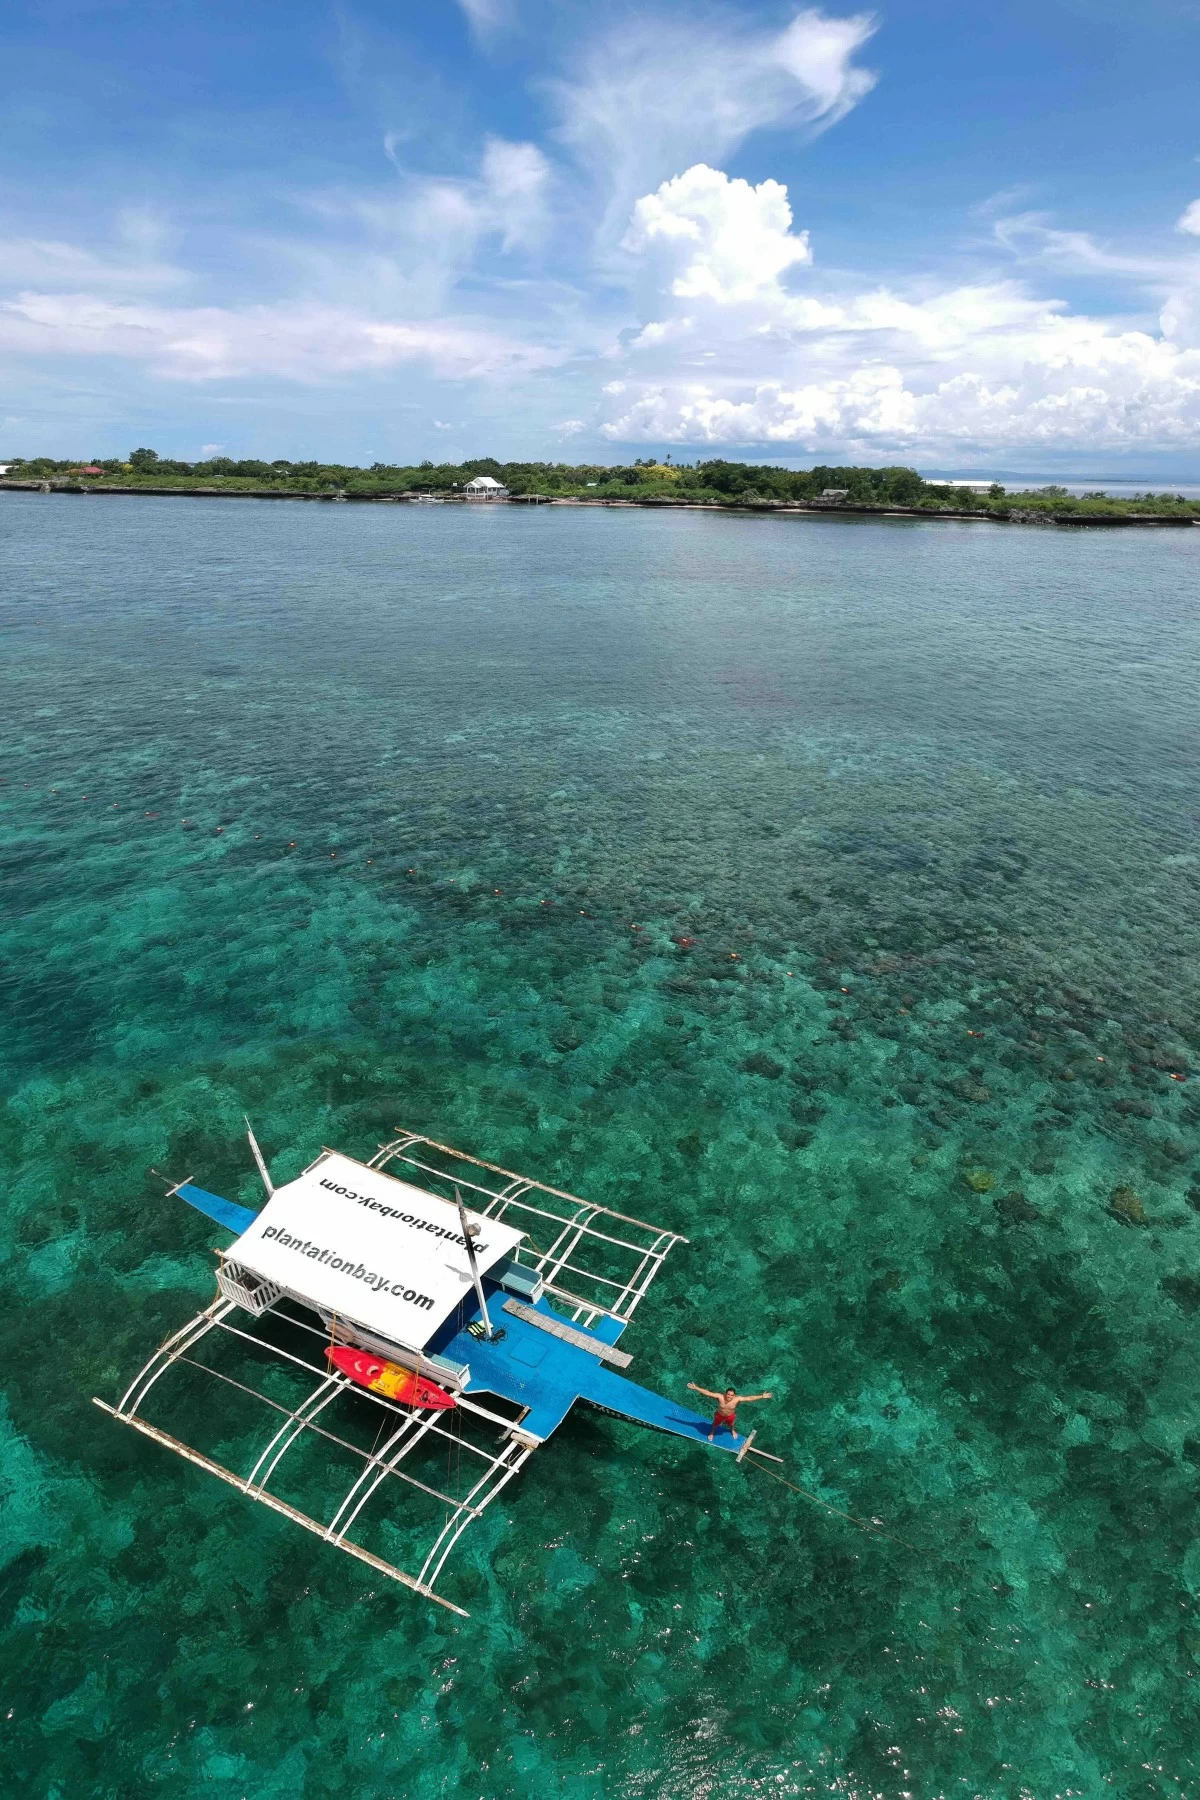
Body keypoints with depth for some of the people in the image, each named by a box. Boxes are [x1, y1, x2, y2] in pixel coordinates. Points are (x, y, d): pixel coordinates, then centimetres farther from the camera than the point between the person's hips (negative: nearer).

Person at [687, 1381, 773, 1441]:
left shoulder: (737, 1399, -35)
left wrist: (762, 1396, -35)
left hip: (730, 1416, 1)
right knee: (715, 1424, 28)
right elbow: (707, 1393, -40)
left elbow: (749, 1398, -32)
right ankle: (712, 1433, 64)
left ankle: (732, 1431, 70)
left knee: (731, 1425, 32)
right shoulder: (720, 1397, -38)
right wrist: (695, 1388, -47)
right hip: (719, 1415, -1)